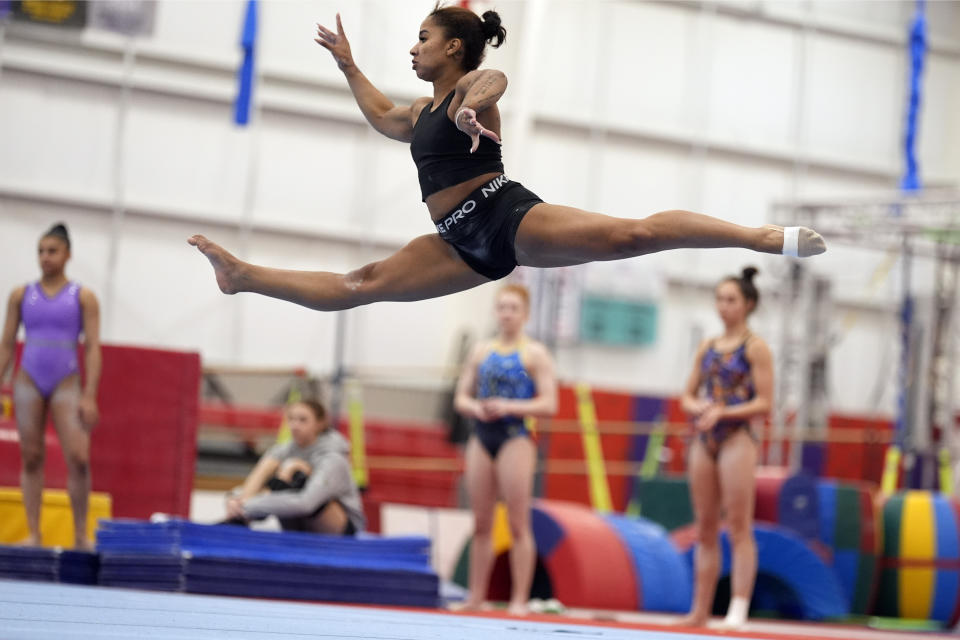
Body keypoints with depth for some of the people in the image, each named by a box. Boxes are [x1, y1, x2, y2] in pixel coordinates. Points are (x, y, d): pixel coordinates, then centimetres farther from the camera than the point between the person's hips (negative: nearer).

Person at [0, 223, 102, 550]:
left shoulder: (83, 298, 2)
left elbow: (92, 348, 0)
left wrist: (90, 396, -8)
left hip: (66, 385, -2)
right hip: (28, 383, 2)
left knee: (78, 458, -14)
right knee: (31, 458, 2)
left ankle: (80, 535, -5)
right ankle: (33, 533, 6)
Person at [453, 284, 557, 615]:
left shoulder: (535, 354, 0)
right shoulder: (481, 351, 13)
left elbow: (548, 404, -7)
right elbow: (461, 397, 13)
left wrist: (509, 407, -18)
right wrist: (476, 408, -9)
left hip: (515, 438, -5)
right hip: (481, 436, 5)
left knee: (518, 523, -5)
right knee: (481, 523, 7)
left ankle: (519, 599, -4)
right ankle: (476, 596, 12)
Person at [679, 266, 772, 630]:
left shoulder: (755, 348, -3)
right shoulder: (707, 348, 14)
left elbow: (763, 403, -9)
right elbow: (688, 396, 16)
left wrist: (722, 412, -18)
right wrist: (698, 408, -6)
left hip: (737, 439, -6)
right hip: (704, 441, 6)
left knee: (738, 528, -9)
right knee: (705, 530, 8)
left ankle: (738, 610, -12)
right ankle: (700, 611, 11)